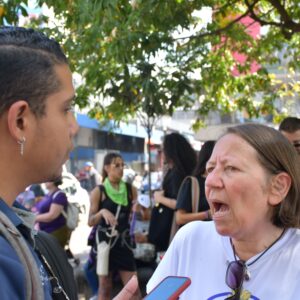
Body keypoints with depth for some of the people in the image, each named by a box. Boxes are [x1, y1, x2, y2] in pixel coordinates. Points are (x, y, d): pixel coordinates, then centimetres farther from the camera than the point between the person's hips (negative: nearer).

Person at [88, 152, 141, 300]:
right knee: (105, 287, 5)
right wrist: (102, 212, -24)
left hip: (124, 241, 3)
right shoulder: (99, 191, -4)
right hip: (105, 241, -3)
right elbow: (90, 222, -6)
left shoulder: (130, 189, 5)